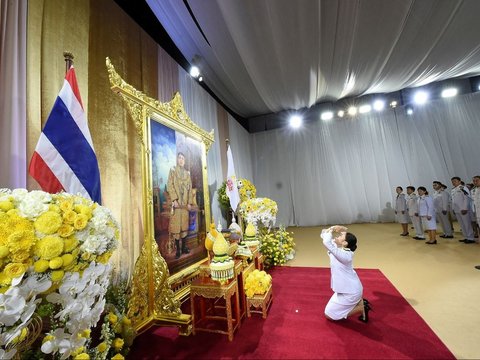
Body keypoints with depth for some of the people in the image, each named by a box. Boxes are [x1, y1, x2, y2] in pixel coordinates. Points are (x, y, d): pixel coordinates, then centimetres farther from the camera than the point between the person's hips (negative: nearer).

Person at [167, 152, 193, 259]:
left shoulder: (187, 173, 16)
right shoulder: (172, 170, 5)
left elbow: (190, 188, 13)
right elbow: (170, 186, -6)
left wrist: (190, 202, 4)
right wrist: (174, 199, -16)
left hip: (185, 203, 4)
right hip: (176, 202, -4)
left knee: (185, 225, 7)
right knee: (176, 226, -3)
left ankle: (184, 247, 16)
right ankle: (178, 250, 4)